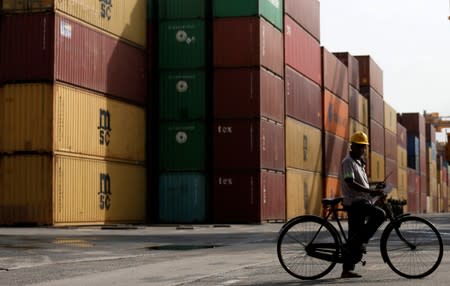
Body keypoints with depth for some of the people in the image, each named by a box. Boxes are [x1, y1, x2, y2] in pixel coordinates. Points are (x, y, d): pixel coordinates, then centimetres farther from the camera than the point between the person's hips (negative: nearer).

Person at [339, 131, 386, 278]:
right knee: (380, 214, -26)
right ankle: (359, 241, -18)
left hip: (362, 201, 9)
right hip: (355, 202, -9)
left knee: (355, 236, 7)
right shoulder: (348, 162, -9)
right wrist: (372, 191, -26)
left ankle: (347, 270, 8)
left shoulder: (359, 162, 22)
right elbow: (351, 183, -22)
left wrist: (375, 192, 19)